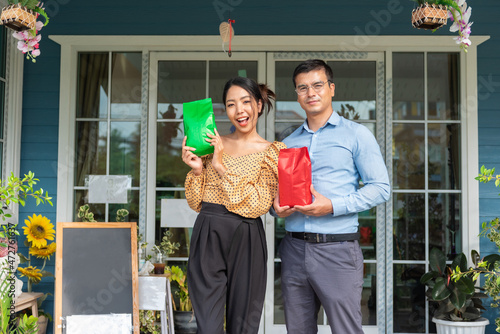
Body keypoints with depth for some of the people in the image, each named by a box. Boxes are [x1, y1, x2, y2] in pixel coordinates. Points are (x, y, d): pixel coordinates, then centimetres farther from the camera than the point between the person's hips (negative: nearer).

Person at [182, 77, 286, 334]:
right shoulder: (212, 144, 12)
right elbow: (196, 203, 11)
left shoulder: (271, 152, 2)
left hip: (246, 243, -2)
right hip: (207, 238, 2)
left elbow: (257, 206, -11)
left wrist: (222, 167, -13)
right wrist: (197, 170, -6)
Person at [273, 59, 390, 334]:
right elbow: (277, 190, 20)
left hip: (337, 250, -4)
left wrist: (333, 206, -16)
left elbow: (380, 188, -5)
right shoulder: (287, 143, 16)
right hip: (294, 249, 5)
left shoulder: (356, 134, 2)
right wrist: (276, 206, -5)